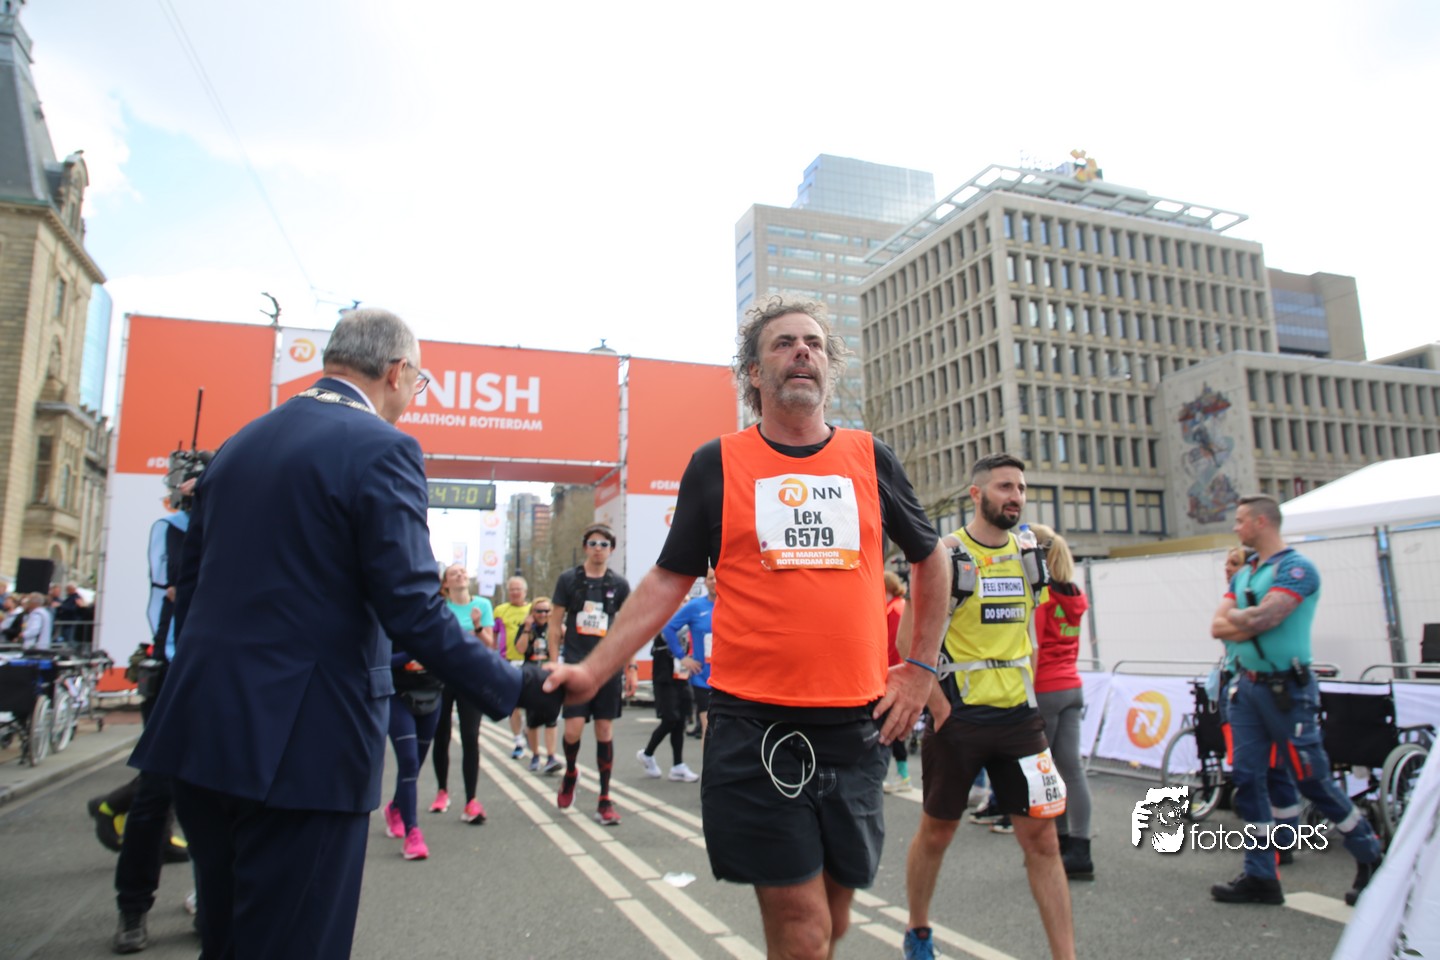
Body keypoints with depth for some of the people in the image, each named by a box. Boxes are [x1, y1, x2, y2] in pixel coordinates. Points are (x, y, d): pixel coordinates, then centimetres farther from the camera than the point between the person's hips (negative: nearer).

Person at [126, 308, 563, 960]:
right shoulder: (382, 449, -12)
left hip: (203, 730, 8)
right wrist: (513, 690, -10)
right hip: (302, 742, -8)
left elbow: (190, 588, 15)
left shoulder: (238, 443, 12)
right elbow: (411, 609, -19)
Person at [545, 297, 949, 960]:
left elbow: (930, 560, 19)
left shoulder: (870, 459, 7)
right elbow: (668, 581, 4)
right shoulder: (718, 464, 1)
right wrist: (594, 669, -5)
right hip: (753, 726, -2)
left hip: (855, 723, 3)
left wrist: (920, 667, 12)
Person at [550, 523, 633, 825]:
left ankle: (604, 801, 14)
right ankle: (570, 772, 25)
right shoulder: (568, 579, 2)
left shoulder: (619, 584, 5)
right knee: (573, 729, -8)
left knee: (605, 731, 4)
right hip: (576, 666, -1)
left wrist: (631, 667, 4)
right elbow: (555, 623, 6)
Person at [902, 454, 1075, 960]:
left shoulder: (1029, 552, 6)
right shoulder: (944, 554, -11)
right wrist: (939, 704, -14)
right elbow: (912, 636, -10)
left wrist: (1025, 686, 11)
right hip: (958, 717, -4)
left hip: (1019, 715, 4)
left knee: (1042, 837, 4)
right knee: (936, 831, 11)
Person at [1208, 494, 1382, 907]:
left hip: (1286, 690, -7)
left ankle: (1371, 860, 27)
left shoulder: (1297, 569, -12)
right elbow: (1218, 628, 4)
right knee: (1248, 780, 6)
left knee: (1313, 780, 3)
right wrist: (1251, 623, -13)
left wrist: (1235, 616, -5)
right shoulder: (1244, 573, 13)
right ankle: (1260, 876, 14)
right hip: (1247, 687, 7)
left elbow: (1261, 618, -25)